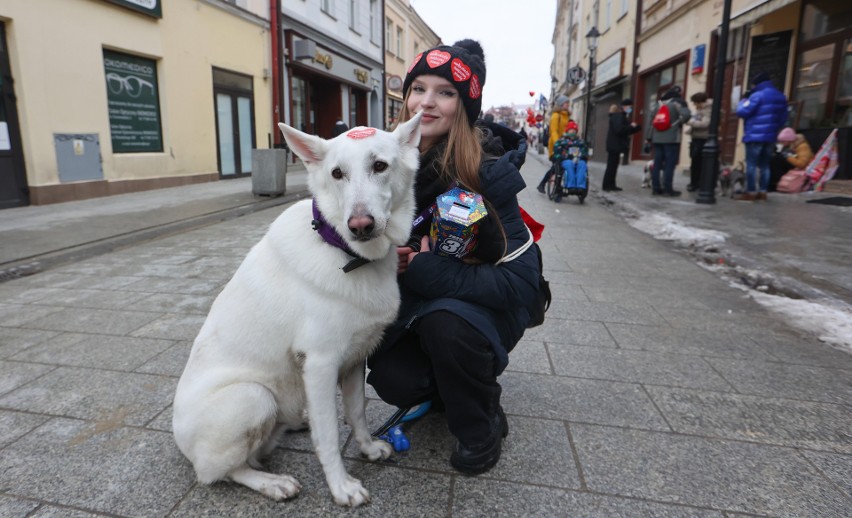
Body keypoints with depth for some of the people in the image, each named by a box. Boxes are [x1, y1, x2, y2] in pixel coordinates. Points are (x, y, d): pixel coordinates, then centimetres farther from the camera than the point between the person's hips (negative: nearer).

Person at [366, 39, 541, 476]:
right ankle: (450, 387, 17)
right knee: (392, 380, -20)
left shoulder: (489, 172, -22)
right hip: (414, 304, 4)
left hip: (486, 305, -3)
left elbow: (521, 281, -26)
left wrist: (430, 271, -33)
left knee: (443, 320, -35)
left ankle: (482, 427, -5)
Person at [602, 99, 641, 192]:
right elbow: (619, 130, -25)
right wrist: (631, 126, -14)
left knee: (613, 165, 10)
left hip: (616, 145, 10)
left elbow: (626, 131, 22)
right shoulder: (617, 116, -13)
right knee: (611, 165, -9)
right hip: (614, 145, -10)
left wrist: (637, 127, 11)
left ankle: (611, 185, 12)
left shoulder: (622, 116, 21)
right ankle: (607, 185, -7)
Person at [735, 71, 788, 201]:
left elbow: (742, 112, -12)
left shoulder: (758, 95, -11)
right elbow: (783, 119, 18)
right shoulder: (781, 97, 15)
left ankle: (750, 193, -6)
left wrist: (744, 100, 5)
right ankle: (762, 192, 11)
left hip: (755, 136, -7)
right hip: (770, 137, 8)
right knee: (765, 165, 12)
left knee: (751, 165, -5)